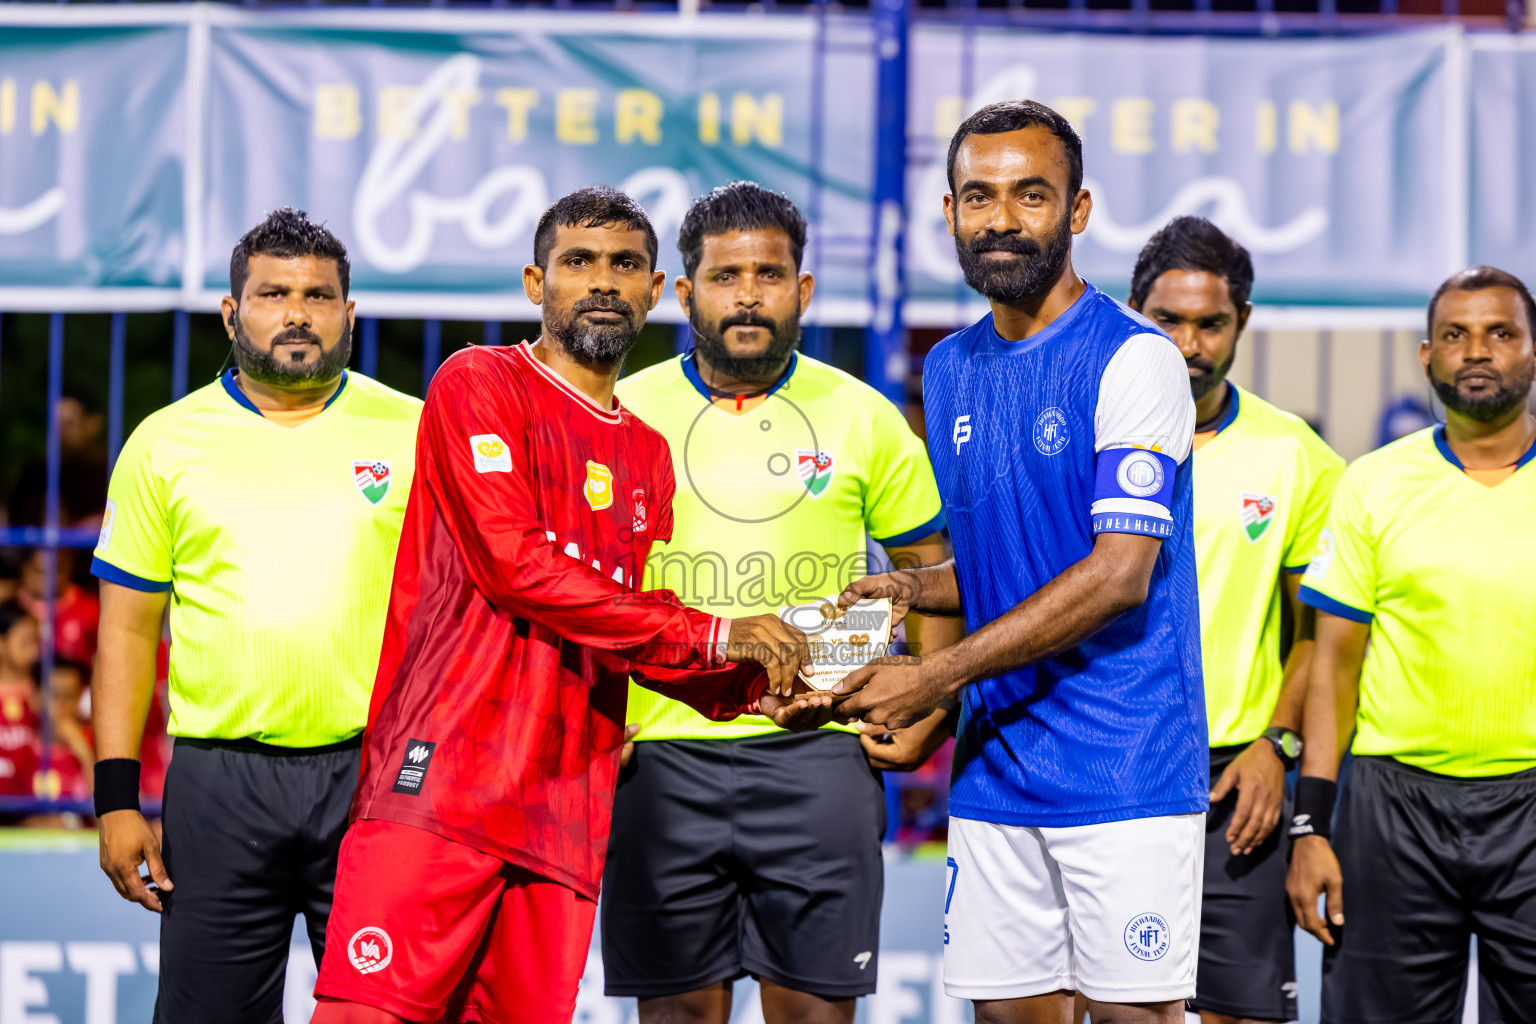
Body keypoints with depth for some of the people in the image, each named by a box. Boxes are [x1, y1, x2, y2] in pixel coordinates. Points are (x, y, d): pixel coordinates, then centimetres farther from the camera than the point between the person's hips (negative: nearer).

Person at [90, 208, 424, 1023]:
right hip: (219, 780, 1)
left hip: (377, 773, 0)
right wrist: (116, 797, 0)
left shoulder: (414, 434, 6)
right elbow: (127, 630, 8)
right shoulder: (164, 444, 8)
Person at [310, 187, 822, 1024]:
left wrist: (750, 686, 2)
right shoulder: (480, 384, 3)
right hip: (443, 776, -6)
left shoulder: (648, 455, 23)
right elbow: (514, 561, -10)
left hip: (569, 811, 6)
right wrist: (711, 633, -8)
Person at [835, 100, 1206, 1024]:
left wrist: (937, 676, -15)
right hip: (994, 765, 6)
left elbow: (1119, 575, -16)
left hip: (1123, 765, -6)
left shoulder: (1134, 359, -10)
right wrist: (913, 590, 3)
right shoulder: (949, 370, 14)